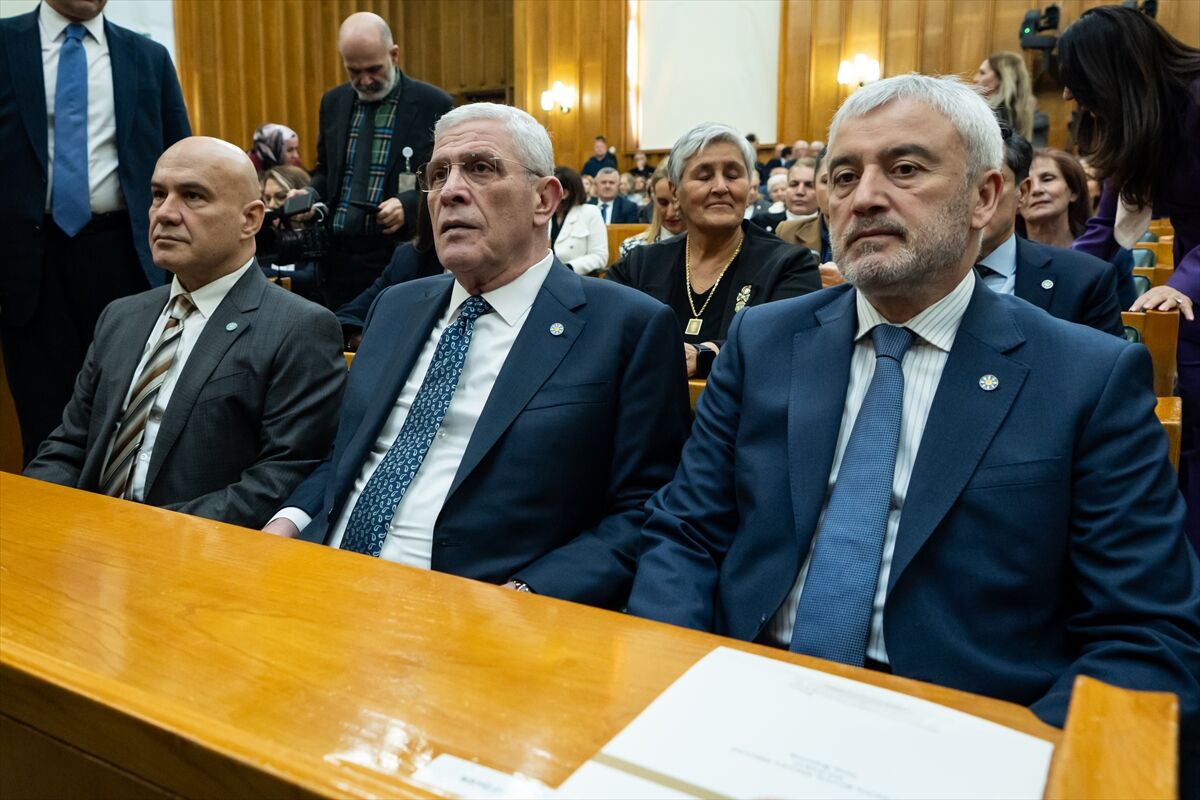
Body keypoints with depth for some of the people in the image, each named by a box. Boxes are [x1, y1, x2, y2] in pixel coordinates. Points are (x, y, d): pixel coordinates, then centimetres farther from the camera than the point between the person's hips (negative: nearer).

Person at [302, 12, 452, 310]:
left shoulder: (433, 104, -5)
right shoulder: (333, 102, 10)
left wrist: (409, 204, -20)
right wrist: (312, 194, -2)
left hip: (399, 257, -4)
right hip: (338, 255, 4)